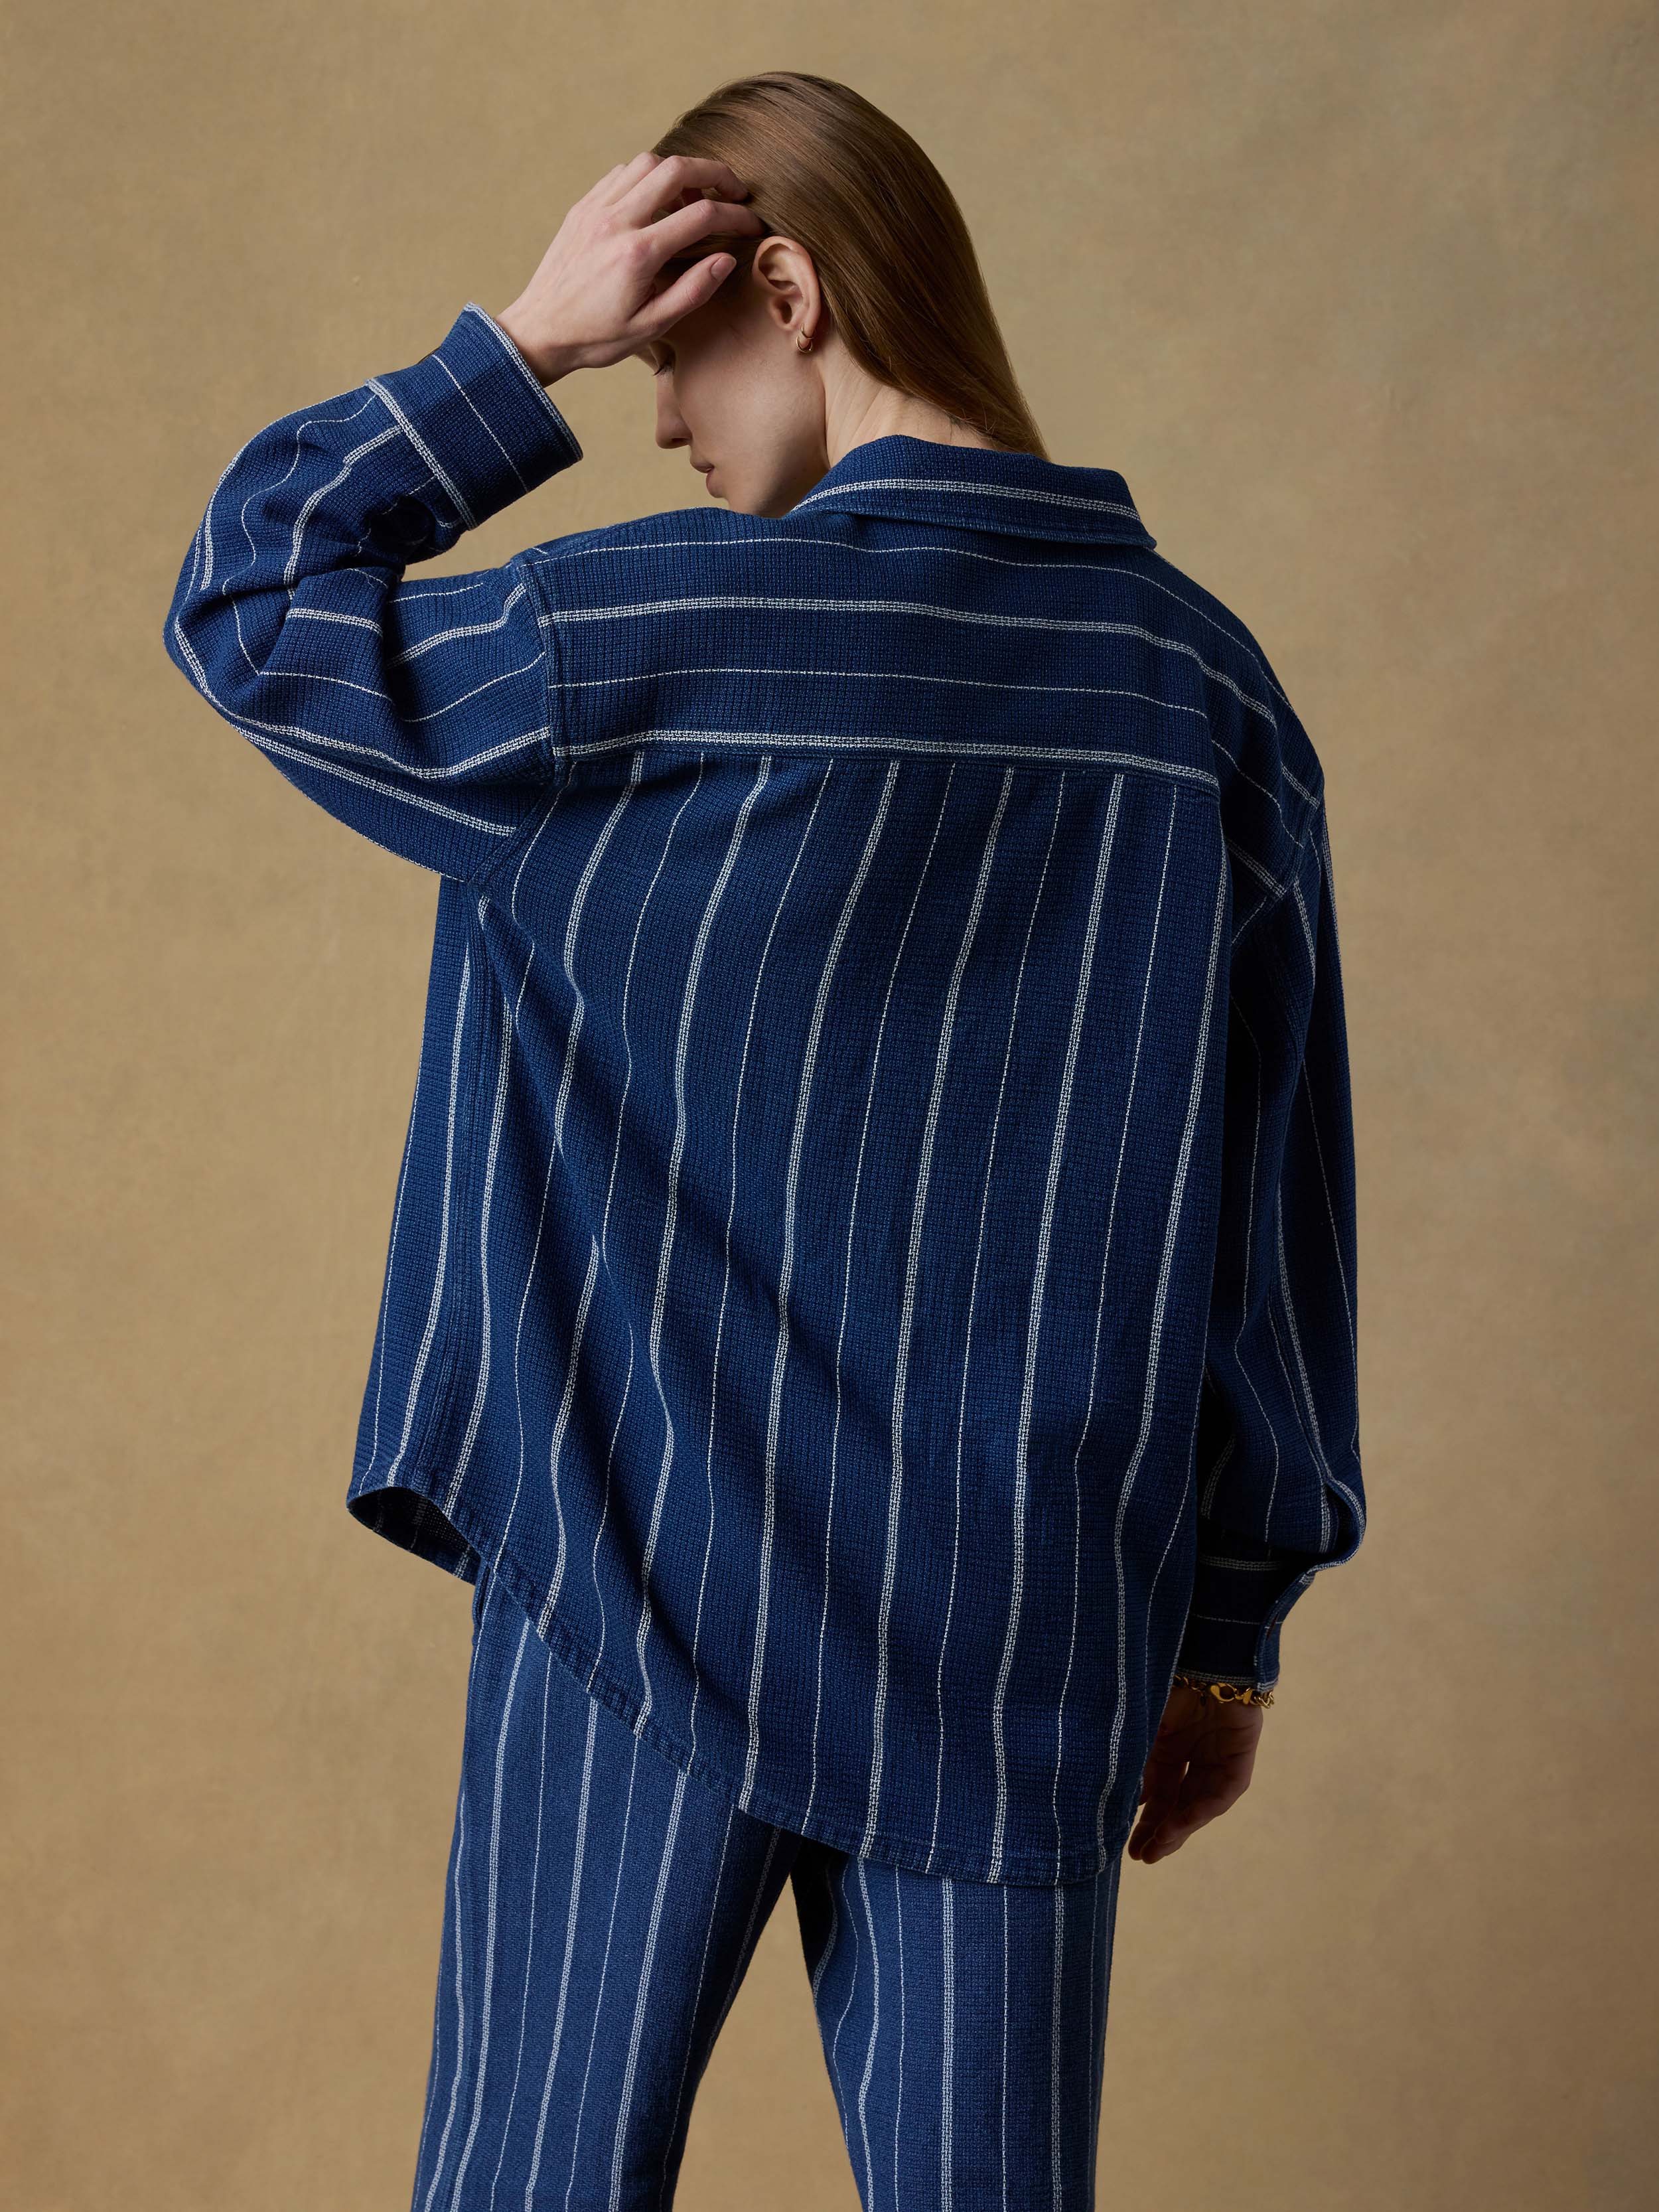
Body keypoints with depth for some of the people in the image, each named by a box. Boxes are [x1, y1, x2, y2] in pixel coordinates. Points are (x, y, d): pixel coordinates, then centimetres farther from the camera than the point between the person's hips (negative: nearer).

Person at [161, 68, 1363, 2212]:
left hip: (647, 1625, -3)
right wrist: (1231, 1622, 12)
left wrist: (526, 343, 0)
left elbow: (245, 601, 3)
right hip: (1027, 1649, 4)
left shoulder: (657, 636, -12)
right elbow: (1281, 1199, 4)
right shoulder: (1207, 684, 1)